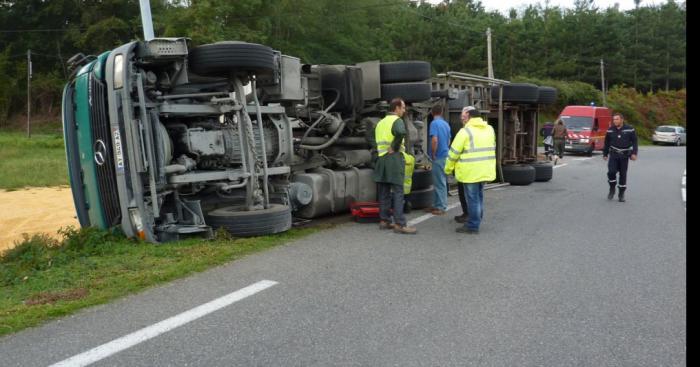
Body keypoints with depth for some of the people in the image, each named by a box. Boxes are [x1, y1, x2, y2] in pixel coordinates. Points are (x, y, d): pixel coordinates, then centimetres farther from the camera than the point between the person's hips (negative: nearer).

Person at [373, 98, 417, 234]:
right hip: (394, 158, -8)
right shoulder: (397, 120, -8)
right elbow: (401, 132, -30)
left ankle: (384, 221, 15)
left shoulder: (381, 122, 19)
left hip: (381, 158, 8)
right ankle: (399, 224, -9)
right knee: (398, 192, -7)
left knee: (384, 192, 11)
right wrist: (394, 147, -17)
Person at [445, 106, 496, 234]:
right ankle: (476, 222, 29)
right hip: (485, 170, 7)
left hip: (471, 171, -7)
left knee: (472, 198, 0)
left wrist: (448, 169, 2)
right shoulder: (489, 129, 10)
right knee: (478, 196, 19)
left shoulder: (465, 131, -11)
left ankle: (473, 226, 5)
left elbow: (454, 152, -9)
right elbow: (492, 148, 15)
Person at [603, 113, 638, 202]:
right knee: (611, 172, -15)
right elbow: (607, 143, 11)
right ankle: (612, 189, 8)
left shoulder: (629, 129, -3)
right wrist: (605, 154, 11)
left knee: (623, 174, 4)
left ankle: (621, 194, 16)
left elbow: (634, 142, 1)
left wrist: (634, 153, -7)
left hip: (624, 155, -1)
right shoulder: (610, 130, 3)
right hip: (613, 155, 1)